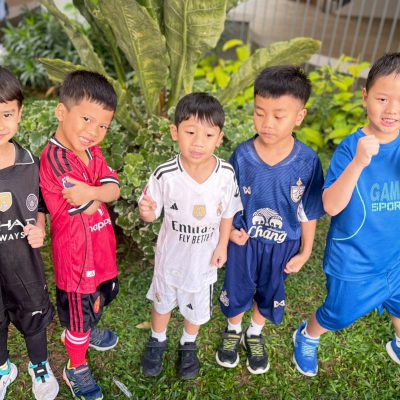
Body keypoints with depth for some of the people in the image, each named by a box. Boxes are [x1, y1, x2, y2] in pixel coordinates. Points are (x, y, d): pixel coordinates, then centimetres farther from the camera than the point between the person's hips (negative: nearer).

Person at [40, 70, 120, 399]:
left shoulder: (92, 150, 0)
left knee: (101, 293, 30)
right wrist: (96, 196, -7)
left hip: (101, 245, 8)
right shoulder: (55, 159, -27)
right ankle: (76, 369, 37)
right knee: (78, 313, 12)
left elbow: (114, 189, -13)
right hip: (76, 252, -8)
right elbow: (90, 208, -25)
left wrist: (91, 192, -30)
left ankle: (87, 331, 60)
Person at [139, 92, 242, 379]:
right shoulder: (165, 174, -26)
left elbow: (228, 213, -5)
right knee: (163, 300, 24)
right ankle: (157, 341, 54)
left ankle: (188, 345, 53)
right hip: (171, 254, 0)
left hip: (204, 256, 1)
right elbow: (153, 214, -14)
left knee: (197, 305, 23)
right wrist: (146, 212, -36)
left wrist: (222, 246, -1)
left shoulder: (226, 174, -21)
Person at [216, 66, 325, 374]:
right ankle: (233, 331, 51)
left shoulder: (307, 161, -20)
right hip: (244, 240, 0)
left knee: (269, 292, 22)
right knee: (237, 289, 20)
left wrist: (304, 252, -1)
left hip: (283, 244, 1)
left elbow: (309, 211, -7)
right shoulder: (243, 155, -19)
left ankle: (255, 335, 52)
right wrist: (230, 229, -17)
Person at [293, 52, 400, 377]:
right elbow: (331, 206, -29)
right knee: (338, 316, 18)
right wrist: (358, 163, -43)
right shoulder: (351, 146, -22)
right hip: (353, 262, -4)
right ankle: (307, 338, 50)